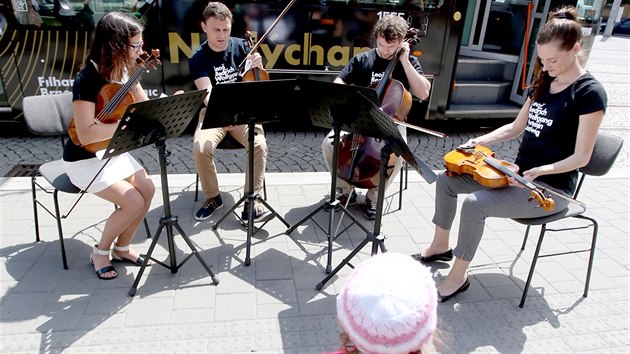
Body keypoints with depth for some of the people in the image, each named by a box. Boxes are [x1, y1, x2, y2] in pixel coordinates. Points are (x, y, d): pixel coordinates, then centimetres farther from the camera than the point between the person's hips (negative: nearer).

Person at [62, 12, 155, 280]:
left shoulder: (126, 73, -2)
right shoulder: (88, 79, -25)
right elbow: (86, 135, -31)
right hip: (84, 160, -7)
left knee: (147, 190, -9)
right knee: (133, 202, -18)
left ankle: (122, 247, 13)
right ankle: (100, 252, 9)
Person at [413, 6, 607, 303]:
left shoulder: (589, 93, -14)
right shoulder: (543, 82, 8)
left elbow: (581, 156, -16)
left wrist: (541, 170, -31)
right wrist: (481, 141, -1)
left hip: (551, 187, -8)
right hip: (518, 173, 8)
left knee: (475, 204, -29)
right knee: (447, 180, -1)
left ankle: (458, 277, -9)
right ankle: (440, 246, 16)